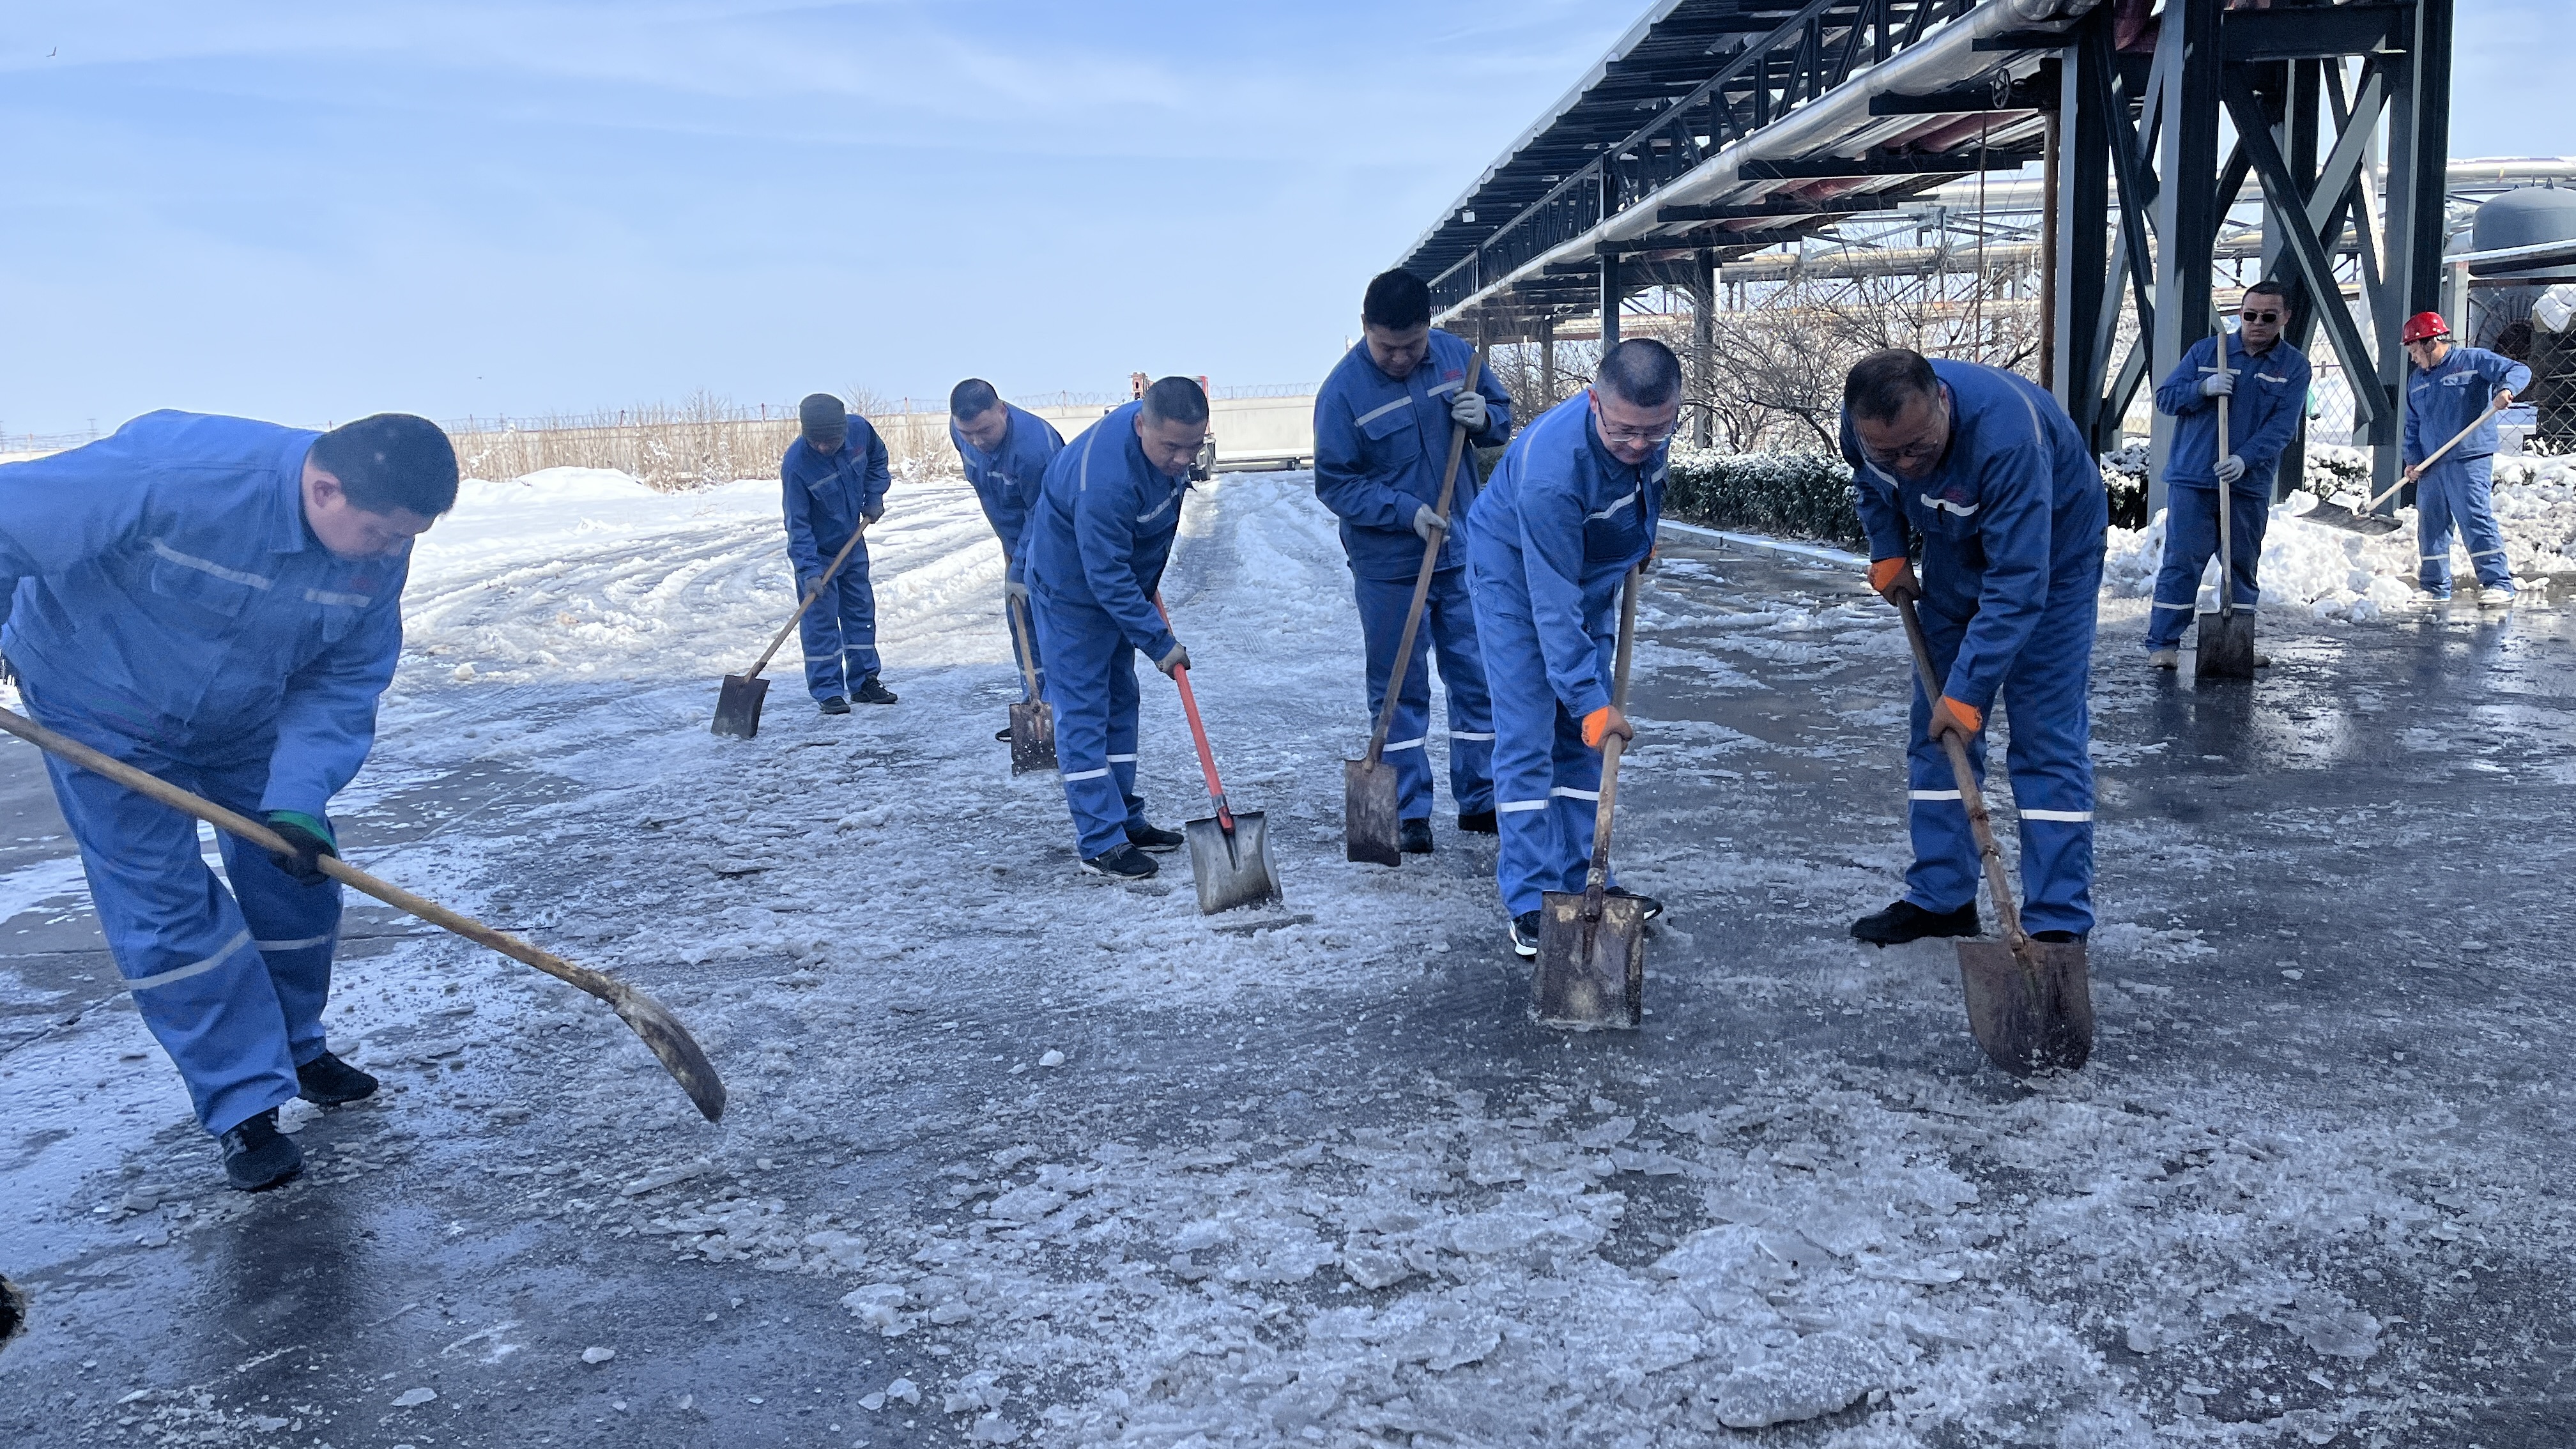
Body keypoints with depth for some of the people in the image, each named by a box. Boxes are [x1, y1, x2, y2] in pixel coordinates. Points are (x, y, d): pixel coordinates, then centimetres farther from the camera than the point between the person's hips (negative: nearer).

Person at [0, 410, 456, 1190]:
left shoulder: (377, 548, -21)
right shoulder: (173, 474, -39)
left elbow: (341, 685, -15)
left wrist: (297, 801, -27)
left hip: (246, 717, 5)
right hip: (106, 717, -5)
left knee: (296, 874, 8)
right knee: (165, 906, -5)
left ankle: (294, 1048, 32)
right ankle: (244, 1106, 5)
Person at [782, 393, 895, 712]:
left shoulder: (860, 430, -18)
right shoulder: (795, 465, -31)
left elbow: (877, 458, 8)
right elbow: (798, 524, -25)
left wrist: (874, 495, -2)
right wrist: (809, 570, -30)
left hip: (853, 543, 6)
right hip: (816, 551, -5)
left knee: (861, 610, 13)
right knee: (821, 620, -4)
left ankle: (865, 680, 24)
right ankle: (828, 691, 4)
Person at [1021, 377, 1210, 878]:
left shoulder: (1168, 435, -12)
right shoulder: (1105, 480, -39)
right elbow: (1108, 579, -34)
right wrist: (1160, 643, -31)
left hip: (1119, 580, 9)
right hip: (1073, 588, -9)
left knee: (1119, 699, 13)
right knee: (1083, 710, -7)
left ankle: (1126, 821, 22)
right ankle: (1099, 842, -5)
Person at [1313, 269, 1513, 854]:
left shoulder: (1456, 355, -1)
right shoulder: (1343, 391, -13)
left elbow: (1502, 412, 12)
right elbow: (1335, 482, -12)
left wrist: (1484, 418, -12)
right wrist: (1407, 511, -22)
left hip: (1465, 553, 4)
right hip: (1388, 567, -4)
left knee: (1478, 678, 9)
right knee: (1399, 690, 4)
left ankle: (1480, 800, 22)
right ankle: (1409, 812, 14)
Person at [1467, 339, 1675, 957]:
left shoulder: (1654, 424, -20)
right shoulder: (1551, 470, -40)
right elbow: (1554, 606, -38)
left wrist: (1642, 536, 20)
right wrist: (1590, 700, -38)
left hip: (1593, 570, 7)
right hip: (1516, 575, -7)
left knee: (1584, 738, 9)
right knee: (1528, 741, -10)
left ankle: (1583, 882, 16)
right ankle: (1532, 904, -5)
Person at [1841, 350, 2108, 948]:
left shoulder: (2006, 433, -42)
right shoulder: (1863, 425, -21)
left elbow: (2017, 582, -40)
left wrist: (1967, 692, -39)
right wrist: (1888, 556, -6)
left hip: (2051, 547, -6)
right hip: (1957, 549, 6)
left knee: (2047, 734, -10)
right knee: (1934, 725, 5)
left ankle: (2058, 925, -7)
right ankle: (1940, 898, 14)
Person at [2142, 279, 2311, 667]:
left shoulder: (2294, 366, 4)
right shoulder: (2206, 351, 6)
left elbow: (2282, 426, -6)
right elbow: (2165, 397, 4)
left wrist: (2245, 459, -21)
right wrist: (2203, 388, -15)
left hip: (2250, 486, 2)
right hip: (2191, 479, -2)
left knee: (2244, 567, 10)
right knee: (2181, 562, -5)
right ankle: (2163, 645, -3)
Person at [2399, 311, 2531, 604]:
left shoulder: (2473, 360, 0)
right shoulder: (2416, 381, 19)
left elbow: (2518, 370, -7)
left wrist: (2506, 389, -29)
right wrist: (2412, 459, 6)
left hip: (2469, 461, -7)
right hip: (2430, 467, 7)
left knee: (2477, 520, -15)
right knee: (2430, 527, 9)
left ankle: (2500, 585, -15)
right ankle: (2436, 589, 20)